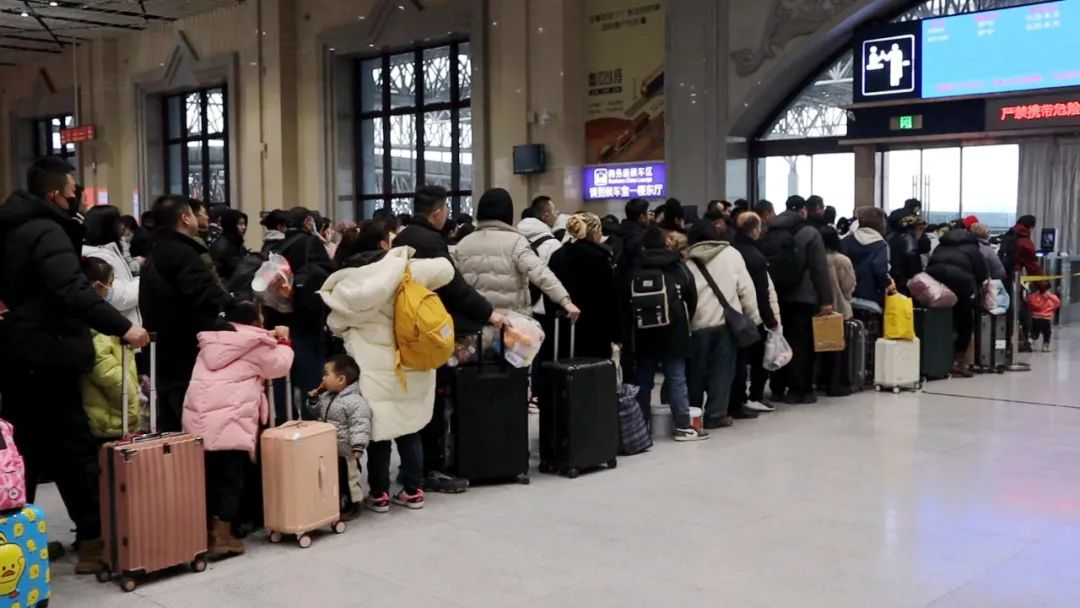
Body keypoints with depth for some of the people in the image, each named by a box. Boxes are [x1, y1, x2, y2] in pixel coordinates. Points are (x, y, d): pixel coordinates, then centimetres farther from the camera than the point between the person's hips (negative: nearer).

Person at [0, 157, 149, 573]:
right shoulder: (46, 232, -17)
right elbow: (73, 291, -31)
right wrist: (122, 327, -34)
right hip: (45, 355, -10)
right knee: (74, 447, -6)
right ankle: (93, 539, -4)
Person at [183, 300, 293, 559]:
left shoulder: (214, 339, 23)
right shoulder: (256, 343, 3)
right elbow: (278, 366, 13)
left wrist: (271, 338, 34)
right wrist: (282, 341, 29)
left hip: (199, 416, 7)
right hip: (228, 419, -6)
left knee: (208, 476, 13)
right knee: (230, 478, -1)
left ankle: (204, 532, 18)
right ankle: (221, 537, -2)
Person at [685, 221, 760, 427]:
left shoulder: (689, 262, 4)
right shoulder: (731, 253, 4)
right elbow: (746, 288, 0)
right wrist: (753, 316, 8)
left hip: (698, 325, 1)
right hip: (727, 322, -1)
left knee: (696, 371, 10)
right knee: (722, 370, 5)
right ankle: (716, 415, 4)